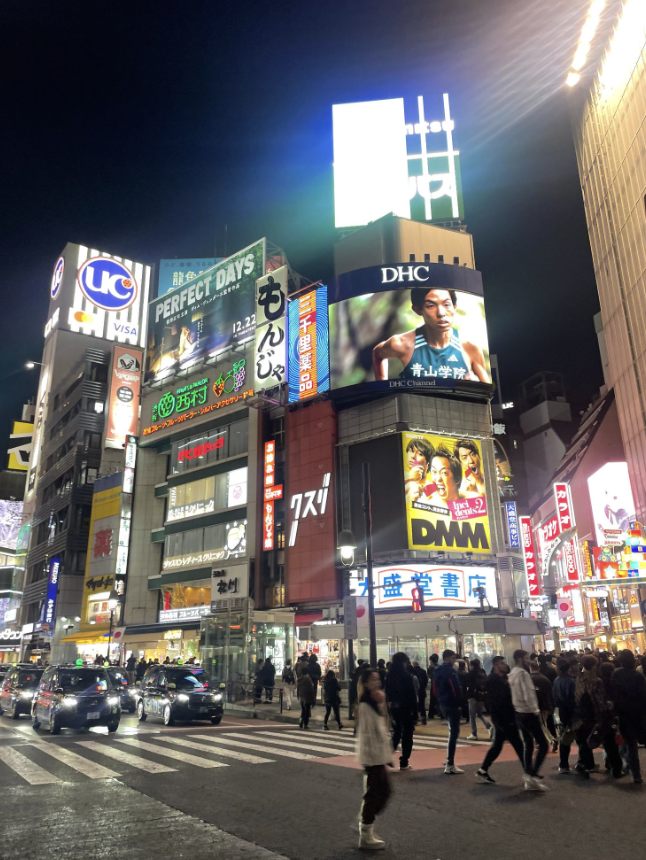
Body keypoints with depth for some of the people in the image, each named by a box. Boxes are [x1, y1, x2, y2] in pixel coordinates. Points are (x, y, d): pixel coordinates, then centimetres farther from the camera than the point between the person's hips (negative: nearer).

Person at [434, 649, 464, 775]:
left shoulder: (437, 671, 12)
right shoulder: (450, 671, -16)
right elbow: (456, 688, -22)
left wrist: (440, 699, 16)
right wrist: (459, 704, -14)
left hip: (442, 704, 9)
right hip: (452, 705, -9)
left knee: (452, 731, 22)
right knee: (454, 733, -4)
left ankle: (449, 759, 24)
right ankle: (450, 765, -4)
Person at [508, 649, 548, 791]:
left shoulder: (512, 673, 10)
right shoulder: (522, 673, -19)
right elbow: (528, 695, -22)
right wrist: (536, 711, -14)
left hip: (519, 713, 9)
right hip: (528, 714, -9)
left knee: (528, 745, 14)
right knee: (543, 744, -3)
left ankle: (529, 777, 17)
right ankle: (533, 774, -6)